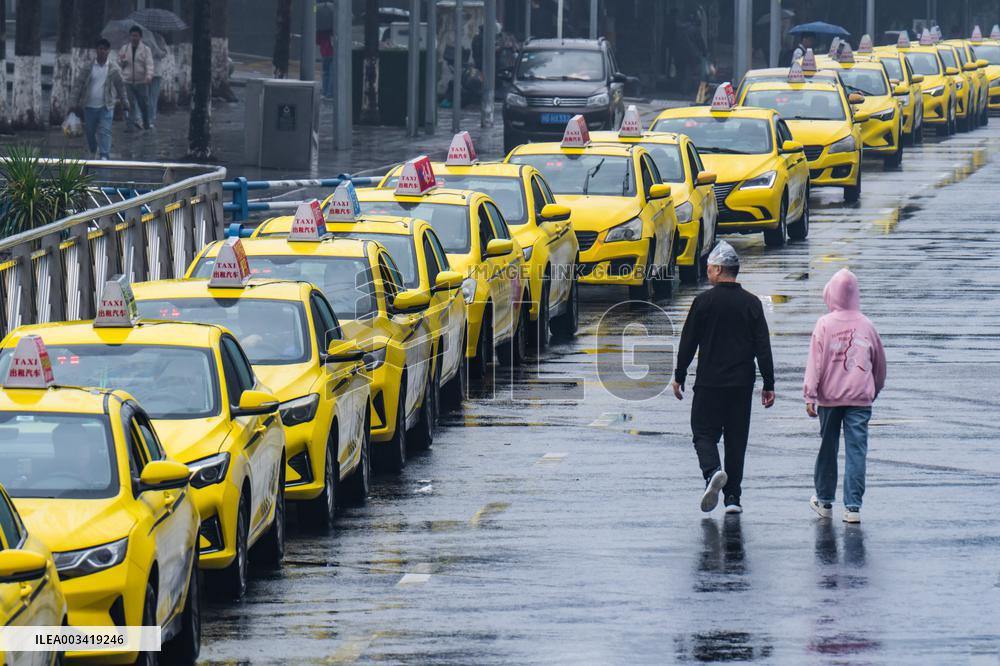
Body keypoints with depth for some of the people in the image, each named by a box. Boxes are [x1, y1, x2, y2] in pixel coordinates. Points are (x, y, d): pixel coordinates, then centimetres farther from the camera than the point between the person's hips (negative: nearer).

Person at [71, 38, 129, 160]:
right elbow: (79, 85, 5)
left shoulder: (113, 69, 1)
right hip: (89, 107, 2)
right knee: (89, 132, 9)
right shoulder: (88, 67, 2)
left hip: (106, 107, -2)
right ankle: (94, 152, 31)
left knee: (105, 131, -13)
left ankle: (104, 155, -16)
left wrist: (125, 104, 8)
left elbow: (121, 86, 9)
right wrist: (76, 103, 2)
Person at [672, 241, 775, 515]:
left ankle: (712, 472, -25)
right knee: (737, 438, 9)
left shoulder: (704, 301, -5)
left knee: (704, 432, 4)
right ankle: (733, 497, 9)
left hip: (709, 382, -3)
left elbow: (688, 342, -2)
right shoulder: (752, 304, 3)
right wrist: (768, 384, 5)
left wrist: (679, 377, 8)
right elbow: (763, 347, 2)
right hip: (742, 384, 3)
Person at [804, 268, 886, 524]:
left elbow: (815, 361, -8)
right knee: (856, 450, -1)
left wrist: (810, 395, -7)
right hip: (860, 397, 1)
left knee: (828, 448, 12)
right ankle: (853, 506, -7)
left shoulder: (825, 324, -5)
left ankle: (824, 500, 25)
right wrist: (874, 391, 29)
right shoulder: (866, 325, 4)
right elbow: (880, 363, 15)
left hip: (829, 397, -1)